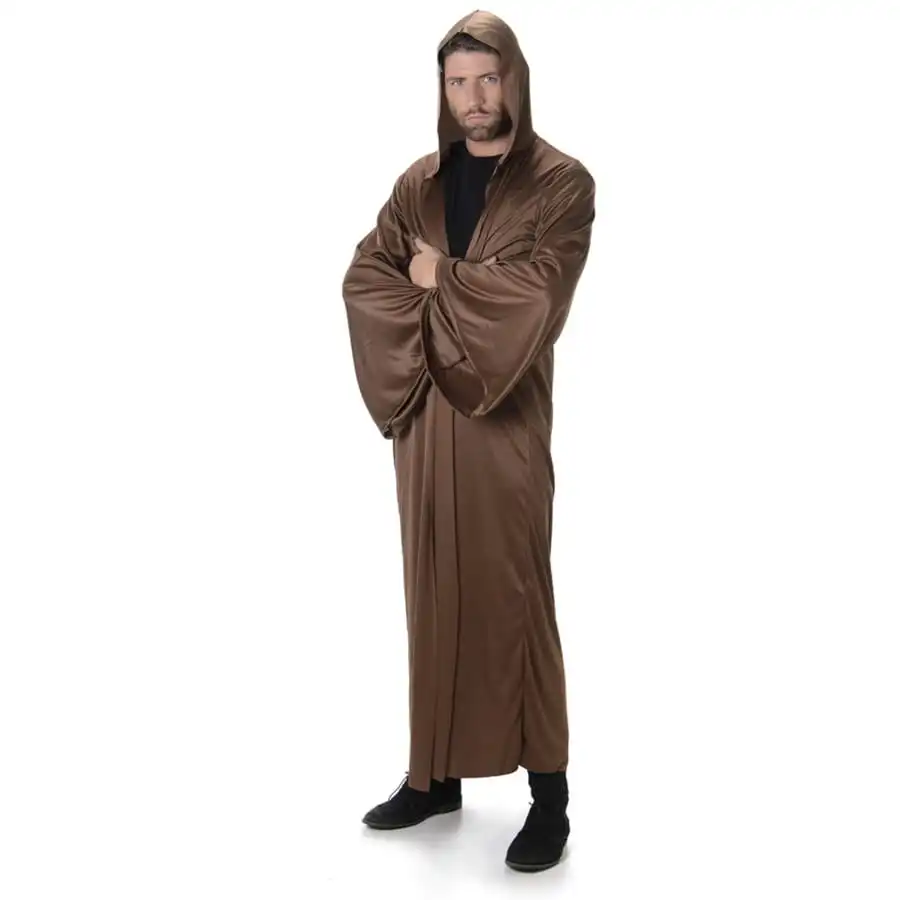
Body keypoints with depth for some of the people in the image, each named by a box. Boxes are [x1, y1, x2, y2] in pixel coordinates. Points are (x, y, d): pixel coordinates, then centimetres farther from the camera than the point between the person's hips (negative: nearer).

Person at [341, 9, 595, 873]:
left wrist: (439, 278, -6)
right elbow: (362, 278, 2)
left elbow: (537, 290, -16)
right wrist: (443, 305, -12)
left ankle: (550, 795, 9)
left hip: (504, 414, -5)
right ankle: (435, 771, 23)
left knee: (510, 592, -2)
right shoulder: (419, 182, 11)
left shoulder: (560, 181, -3)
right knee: (435, 588, 10)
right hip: (425, 411, 5)